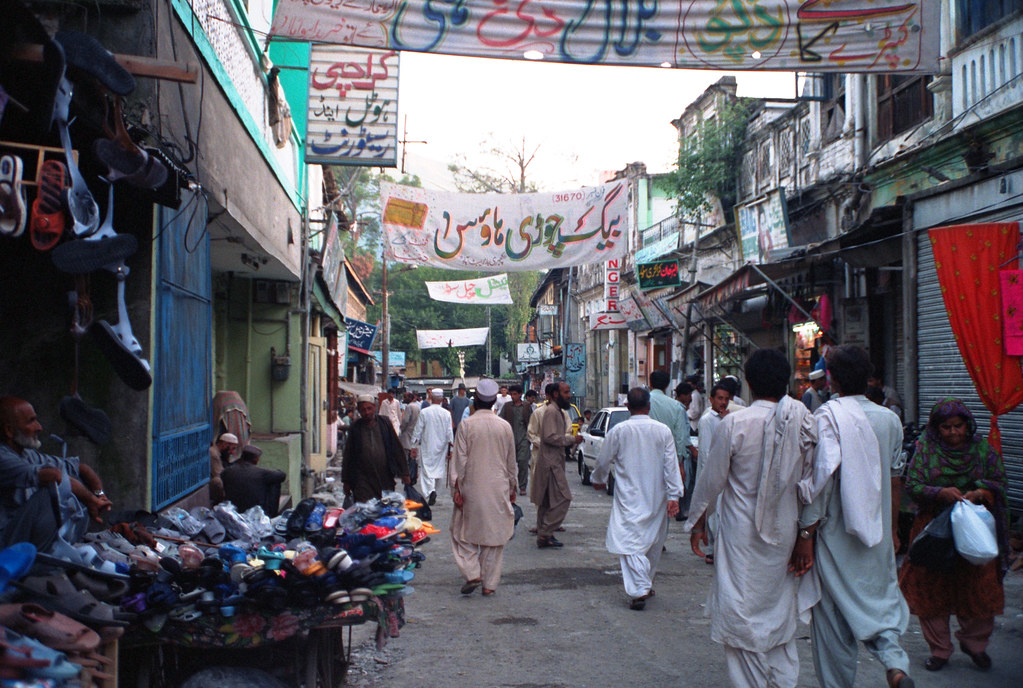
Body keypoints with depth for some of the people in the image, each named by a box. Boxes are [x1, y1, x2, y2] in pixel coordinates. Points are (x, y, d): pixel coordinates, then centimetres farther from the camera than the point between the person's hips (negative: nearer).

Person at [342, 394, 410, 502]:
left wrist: (404, 473, 5)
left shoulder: (385, 424, 5)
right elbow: (348, 456, 9)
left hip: (385, 478, 1)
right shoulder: (355, 428, 4)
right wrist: (346, 481, 7)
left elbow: (397, 449, 8)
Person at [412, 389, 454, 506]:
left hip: (427, 447, -2)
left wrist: (414, 446, 4)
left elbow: (418, 431, -4)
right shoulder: (446, 414, -4)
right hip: (441, 448, 2)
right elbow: (449, 433, -1)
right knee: (439, 469, 15)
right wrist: (450, 449, 6)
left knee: (426, 470, -2)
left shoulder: (424, 412, -8)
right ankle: (433, 490, 23)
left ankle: (430, 491, -20)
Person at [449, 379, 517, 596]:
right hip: (498, 489, 2)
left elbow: (460, 459, -8)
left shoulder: (466, 425, -7)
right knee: (494, 536, 9)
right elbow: (511, 462, 9)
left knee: (464, 533, 12)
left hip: (472, 489, -2)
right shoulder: (505, 427, 1)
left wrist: (456, 488, -3)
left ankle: (472, 574, -2)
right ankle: (489, 583, 12)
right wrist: (512, 489, 19)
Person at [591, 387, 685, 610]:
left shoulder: (618, 431, -7)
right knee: (653, 541, 19)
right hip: (657, 498, 3)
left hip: (628, 498, -3)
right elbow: (671, 465, -4)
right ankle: (646, 583, 32)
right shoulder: (663, 431, -2)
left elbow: (603, 460, 3)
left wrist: (598, 480, 22)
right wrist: (674, 495, -2)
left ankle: (638, 590, -21)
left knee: (630, 542, -7)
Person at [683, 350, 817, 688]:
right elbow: (810, 479, 3)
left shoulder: (735, 423, -15)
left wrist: (698, 521, 7)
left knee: (741, 613, 7)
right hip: (785, 531, 4)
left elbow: (711, 479, -7)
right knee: (781, 613, 19)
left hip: (743, 533, -4)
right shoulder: (804, 422, -5)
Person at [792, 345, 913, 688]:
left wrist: (806, 534, -16)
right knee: (881, 596, 16)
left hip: (836, 533, -4)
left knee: (833, 612, 8)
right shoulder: (889, 418, 3)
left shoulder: (828, 416, -14)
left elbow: (822, 477, -20)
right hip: (877, 532, 4)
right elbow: (894, 481, 11)